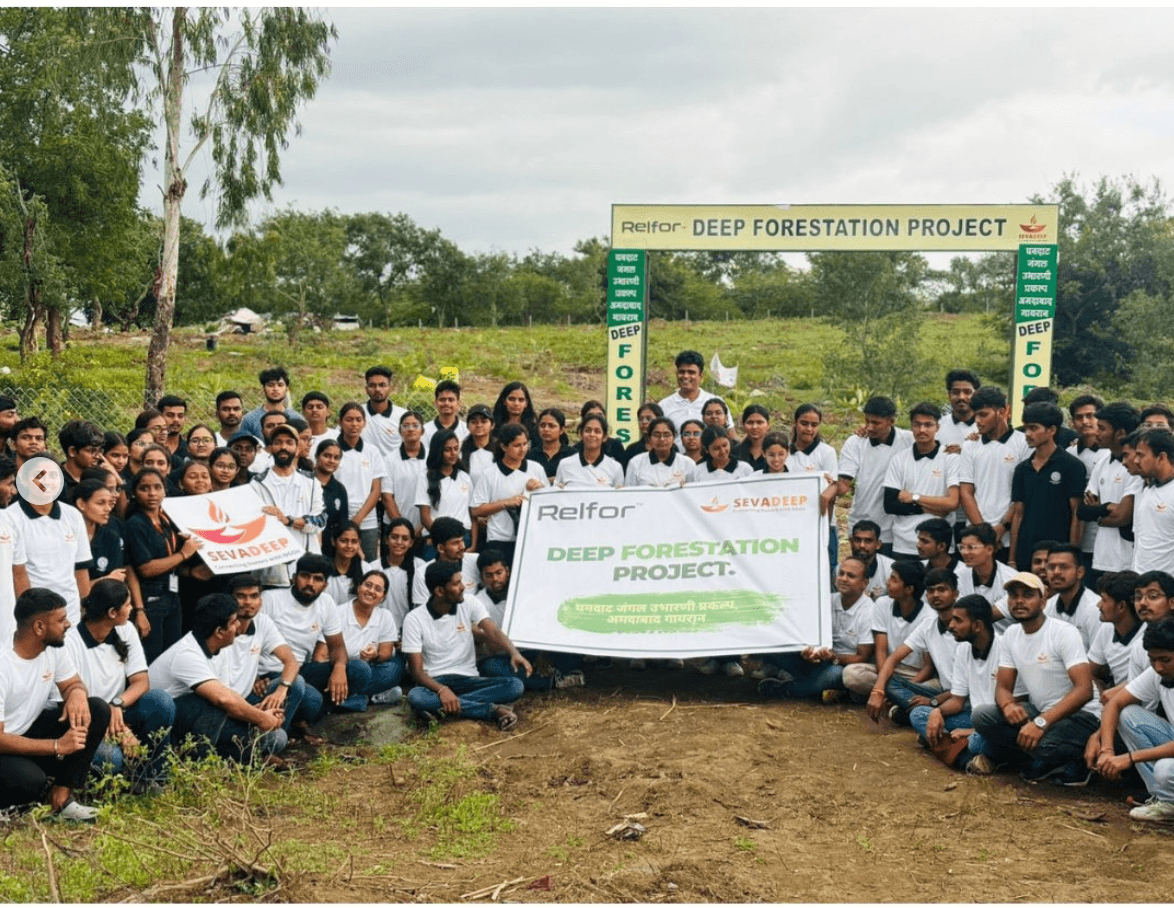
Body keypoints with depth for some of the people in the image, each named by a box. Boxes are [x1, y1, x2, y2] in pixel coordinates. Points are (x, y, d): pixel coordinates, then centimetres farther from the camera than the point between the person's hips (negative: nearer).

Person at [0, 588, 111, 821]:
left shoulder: (54, 647, -7)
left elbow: (72, 684, 7)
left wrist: (77, 693, -19)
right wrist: (57, 746, -27)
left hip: (29, 729, 8)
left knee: (98, 709, -13)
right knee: (29, 781, -37)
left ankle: (61, 796, -9)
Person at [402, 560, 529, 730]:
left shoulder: (470, 606, 2)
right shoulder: (414, 619, -6)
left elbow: (493, 632, -14)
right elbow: (416, 670, -11)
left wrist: (514, 653, -36)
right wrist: (442, 690, -31)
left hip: (469, 681, 2)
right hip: (435, 683, -2)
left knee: (515, 686, -23)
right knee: (415, 697, -38)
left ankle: (442, 708, -29)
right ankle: (493, 709, -32)